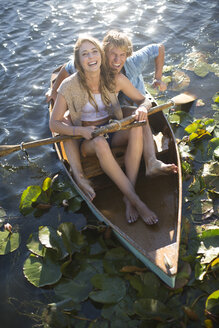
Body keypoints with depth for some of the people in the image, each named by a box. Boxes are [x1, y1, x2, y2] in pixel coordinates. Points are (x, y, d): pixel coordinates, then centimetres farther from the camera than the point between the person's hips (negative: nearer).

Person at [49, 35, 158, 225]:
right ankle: (136, 201, -33)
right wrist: (80, 130, -25)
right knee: (100, 143, -38)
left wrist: (142, 108, -23)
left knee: (136, 128, -29)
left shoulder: (115, 79, -8)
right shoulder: (69, 86, -14)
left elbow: (144, 100, 1)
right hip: (86, 141, -2)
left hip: (113, 133, 3)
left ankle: (128, 197, -28)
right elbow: (54, 124, -9)